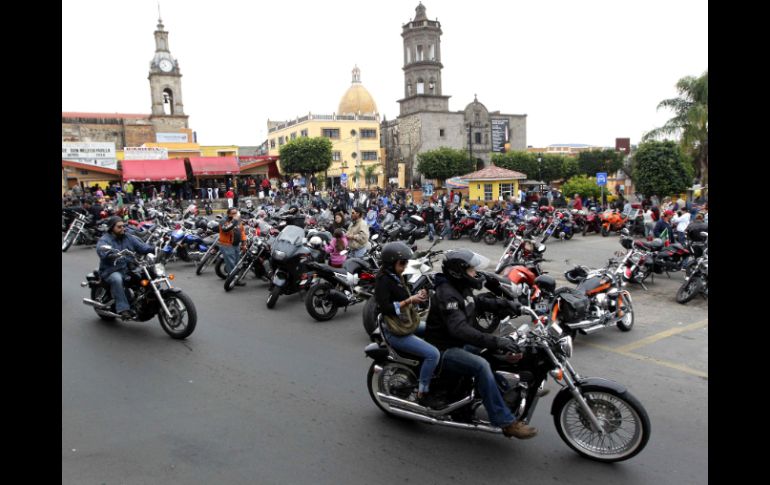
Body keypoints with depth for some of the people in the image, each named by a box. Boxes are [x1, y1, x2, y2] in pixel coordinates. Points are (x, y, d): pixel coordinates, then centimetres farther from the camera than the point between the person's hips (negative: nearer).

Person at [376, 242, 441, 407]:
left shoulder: (396, 277, 11)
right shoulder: (383, 280, -17)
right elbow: (386, 308, -24)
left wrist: (417, 297, -1)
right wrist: (409, 300, -26)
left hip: (407, 325, 10)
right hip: (396, 333, -10)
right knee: (433, 354, -19)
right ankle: (422, 393, -5)